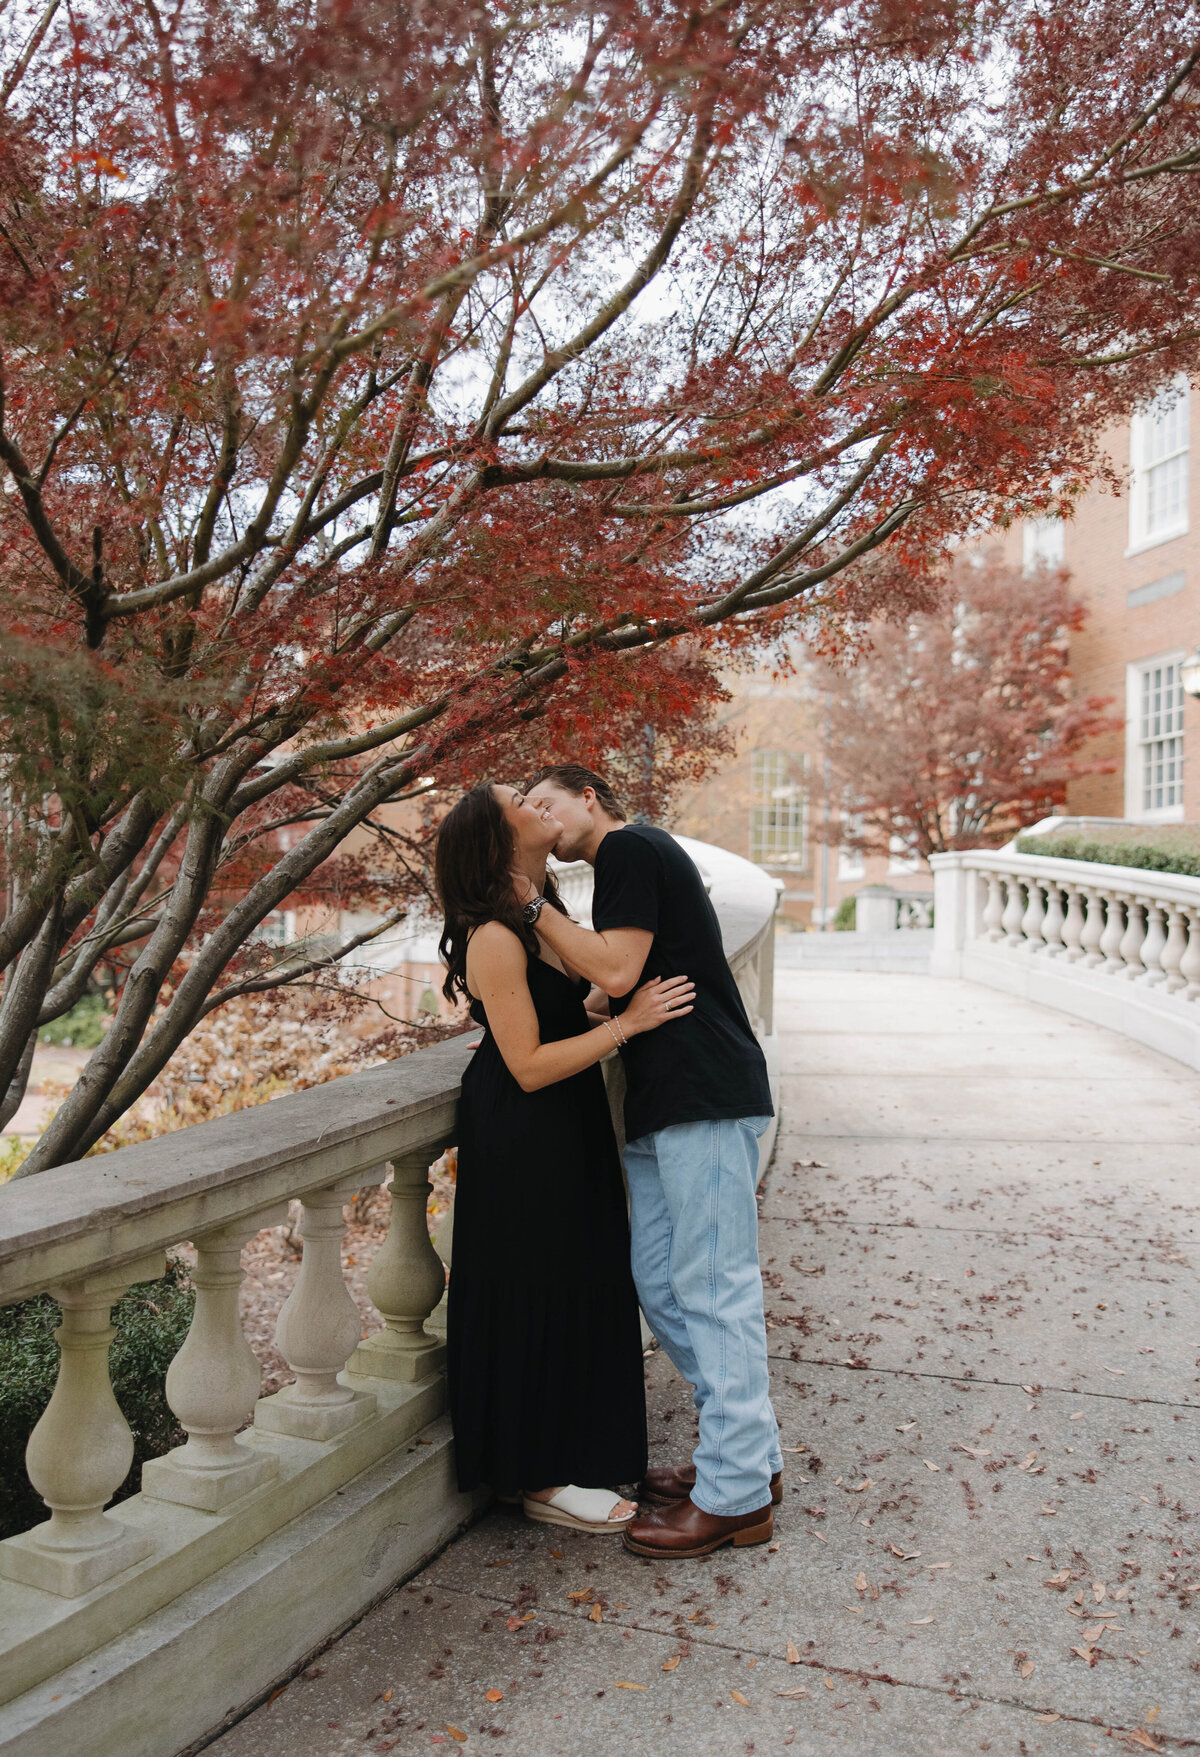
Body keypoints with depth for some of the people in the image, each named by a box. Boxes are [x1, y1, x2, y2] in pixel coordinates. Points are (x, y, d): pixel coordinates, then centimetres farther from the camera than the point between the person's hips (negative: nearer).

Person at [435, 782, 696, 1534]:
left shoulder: (547, 915, 7)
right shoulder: (494, 939, -22)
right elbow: (529, 1066, -23)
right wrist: (628, 1022, -23)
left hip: (569, 1133, 10)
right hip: (524, 1142, -10)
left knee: (580, 1291, 18)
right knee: (536, 1297, 2)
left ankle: (571, 1446, 35)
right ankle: (539, 1478, 18)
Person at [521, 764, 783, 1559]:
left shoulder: (629, 847, -6)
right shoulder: (641, 856, 24)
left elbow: (617, 970, -16)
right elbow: (616, 997, 24)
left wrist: (531, 903, -8)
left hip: (704, 1101, -10)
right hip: (665, 1106, 10)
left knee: (714, 1289, -5)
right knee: (660, 1281, 13)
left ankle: (736, 1494, 4)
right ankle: (752, 1452, 23)